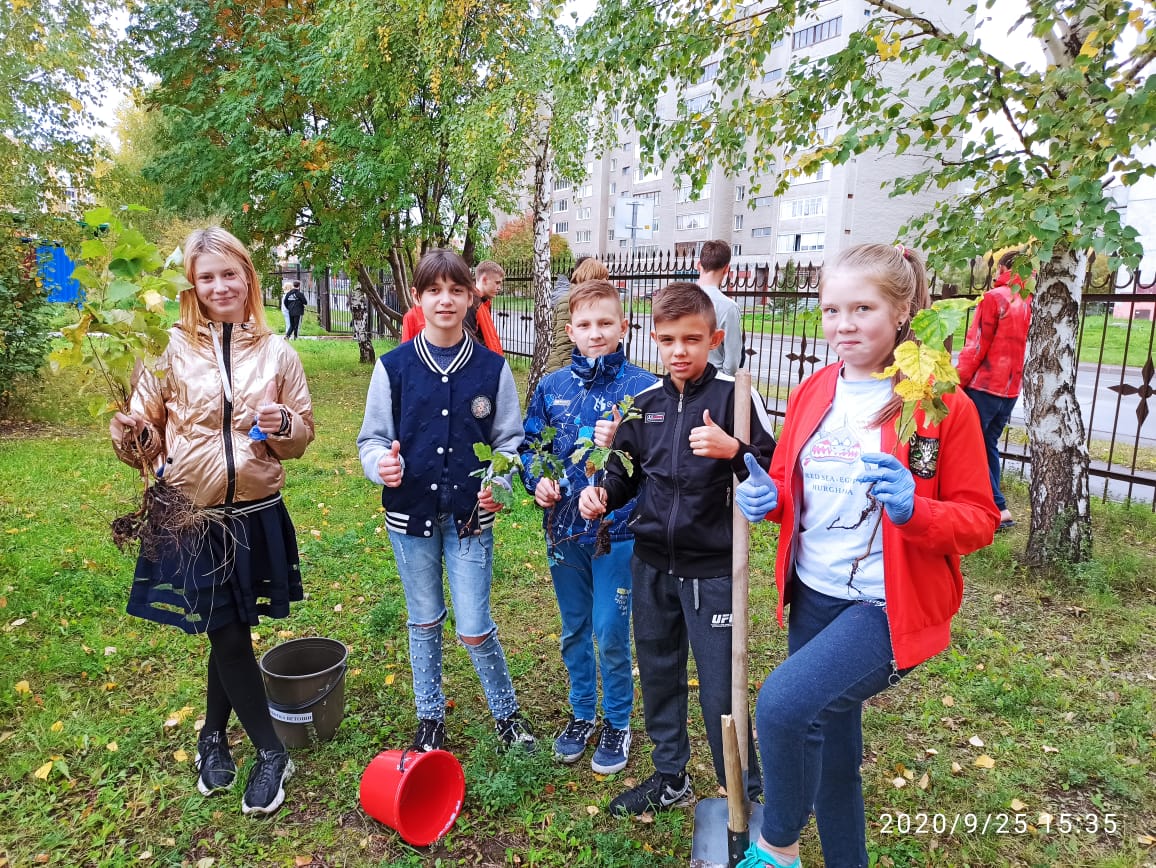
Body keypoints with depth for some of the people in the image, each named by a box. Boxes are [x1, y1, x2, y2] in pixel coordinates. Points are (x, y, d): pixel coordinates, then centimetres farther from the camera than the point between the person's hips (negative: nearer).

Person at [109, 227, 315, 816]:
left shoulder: (277, 354, 1)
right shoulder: (173, 349, -4)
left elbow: (302, 433, 7)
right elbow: (148, 432, 0)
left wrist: (283, 425, -15)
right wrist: (132, 435, -22)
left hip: (255, 516, 2)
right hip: (191, 515, -1)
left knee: (229, 631, 15)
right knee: (227, 635, 5)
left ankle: (214, 736, 40)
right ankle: (271, 754, 24)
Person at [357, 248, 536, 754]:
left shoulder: (492, 368, -2)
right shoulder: (394, 366, -3)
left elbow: (510, 440, 3)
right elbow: (372, 438, 2)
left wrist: (500, 482, -15)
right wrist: (382, 464, -20)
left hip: (471, 516, -1)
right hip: (411, 515, 1)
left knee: (474, 629, 2)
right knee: (425, 622, 17)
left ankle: (506, 712, 29)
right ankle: (430, 718, 38)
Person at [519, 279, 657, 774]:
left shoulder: (642, 388, -11)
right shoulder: (551, 387, 1)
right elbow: (528, 446, 10)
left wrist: (621, 445, -30)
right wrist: (537, 482, -8)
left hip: (618, 530, -4)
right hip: (563, 528, 4)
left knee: (611, 634, 6)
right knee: (573, 631, 18)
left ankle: (618, 722, 31)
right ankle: (582, 714, 40)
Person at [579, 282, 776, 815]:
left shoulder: (734, 396, -10)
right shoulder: (644, 402, 4)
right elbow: (626, 470, 13)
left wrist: (733, 450, -29)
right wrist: (602, 493, -7)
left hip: (713, 567, -5)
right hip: (652, 563, 6)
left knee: (720, 689, 3)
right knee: (658, 673, 19)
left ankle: (744, 796, 28)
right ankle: (670, 777, 41)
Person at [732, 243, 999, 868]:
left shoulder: (943, 405, -12)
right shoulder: (811, 393, 2)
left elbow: (979, 521, -9)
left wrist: (913, 509, -28)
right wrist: (767, 497, -11)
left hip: (891, 607, -5)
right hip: (813, 596, 6)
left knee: (783, 701, -23)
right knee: (831, 747, 18)